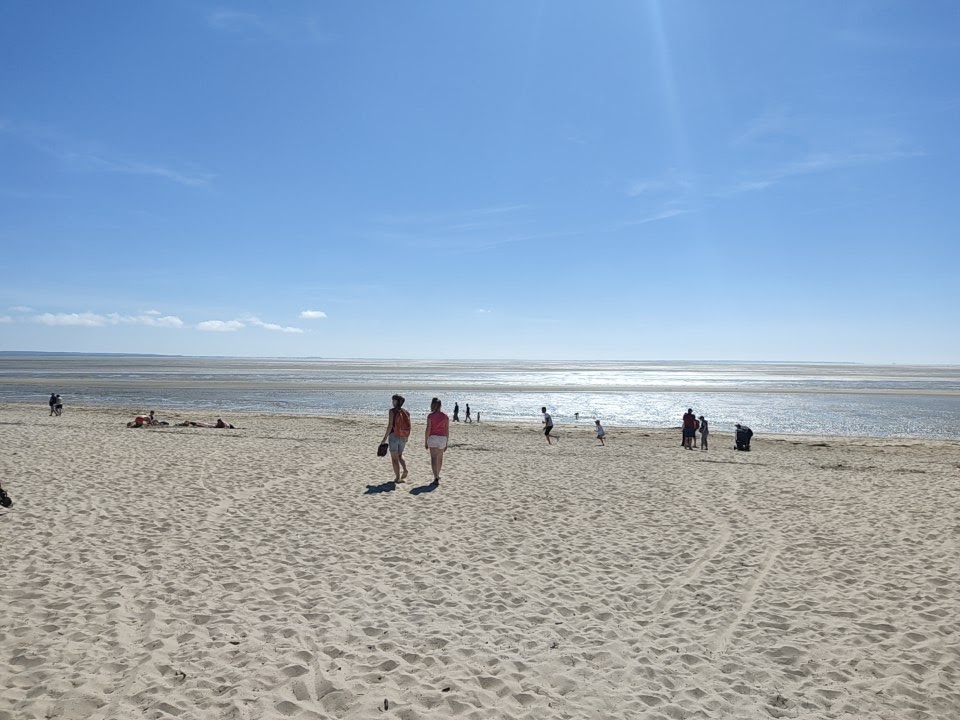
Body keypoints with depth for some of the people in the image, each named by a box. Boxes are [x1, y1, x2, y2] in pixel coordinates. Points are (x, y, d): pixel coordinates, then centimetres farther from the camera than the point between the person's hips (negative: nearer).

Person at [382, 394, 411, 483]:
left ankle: (397, 477, 1)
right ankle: (405, 470, 0)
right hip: (403, 438, 5)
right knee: (399, 456, 22)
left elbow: (390, 425, -16)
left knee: (394, 458, 3)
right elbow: (408, 426, 8)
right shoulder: (406, 412, 6)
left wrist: (385, 438, -12)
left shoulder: (392, 411, -9)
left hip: (394, 436, -5)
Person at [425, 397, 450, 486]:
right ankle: (437, 476, 34)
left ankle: (436, 478, -19)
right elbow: (447, 430, 4)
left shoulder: (430, 416, -7)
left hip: (433, 438, -4)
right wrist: (446, 442, 12)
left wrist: (425, 442, -2)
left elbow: (428, 429, -10)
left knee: (434, 458, -7)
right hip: (442, 438, 4)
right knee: (440, 458, 20)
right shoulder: (445, 416, 3)